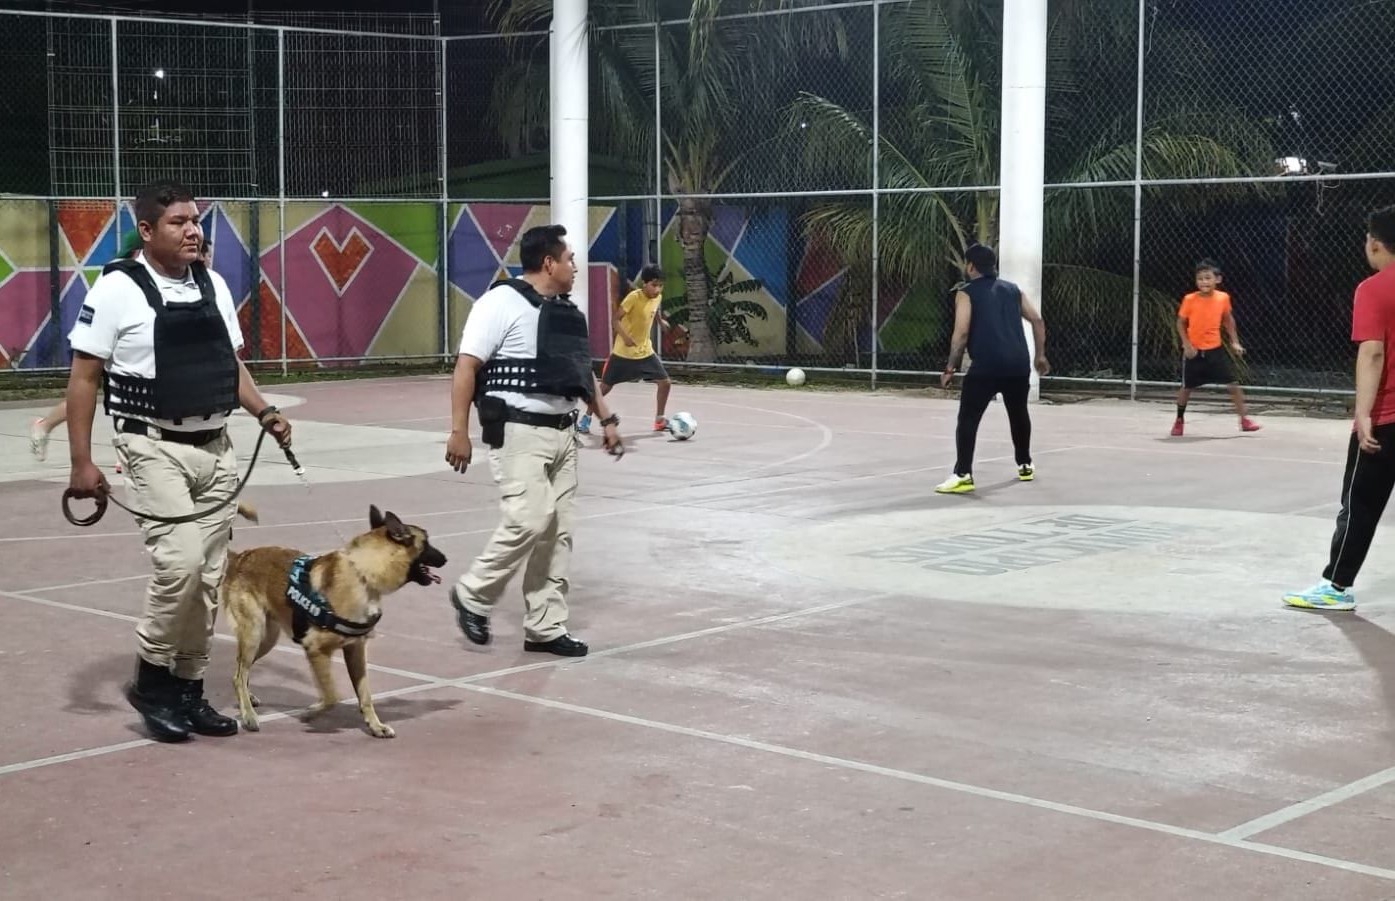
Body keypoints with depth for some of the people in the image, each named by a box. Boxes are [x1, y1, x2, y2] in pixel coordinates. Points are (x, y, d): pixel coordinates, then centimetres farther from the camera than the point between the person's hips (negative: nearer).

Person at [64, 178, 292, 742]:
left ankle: (188, 689, 18)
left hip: (215, 448, 6)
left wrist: (264, 412, 3)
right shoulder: (118, 289, -8)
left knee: (208, 577, 6)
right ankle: (150, 680, 4)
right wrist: (81, 461, -10)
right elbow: (84, 378, -6)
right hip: (155, 448, -6)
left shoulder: (212, 285, 10)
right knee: (180, 563, -17)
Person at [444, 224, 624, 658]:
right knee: (529, 521, -17)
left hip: (561, 432, 8)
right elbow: (467, 366, -14)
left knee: (558, 531, 7)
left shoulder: (565, 312, 15)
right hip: (518, 431, -8)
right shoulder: (502, 302, -10)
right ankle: (472, 594, 5)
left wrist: (607, 419, 19)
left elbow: (583, 371, 26)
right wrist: (459, 431, -19)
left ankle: (545, 627, 14)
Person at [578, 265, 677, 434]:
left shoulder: (658, 297, -3)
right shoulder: (634, 297, -22)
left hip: (645, 351, 5)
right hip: (623, 352, -5)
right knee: (605, 387, 3)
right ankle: (586, 419, 19)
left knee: (665, 382, -3)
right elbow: (616, 319, -25)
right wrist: (625, 337, -39)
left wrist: (661, 321, 11)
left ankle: (659, 420, 12)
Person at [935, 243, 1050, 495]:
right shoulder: (1012, 289, 17)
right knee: (1019, 414, 26)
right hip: (1018, 365, 5)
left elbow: (961, 333, -8)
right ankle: (1025, 466, 39)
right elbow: (1037, 320, 16)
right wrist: (1040, 355, 23)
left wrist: (951, 367, -2)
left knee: (968, 419, -3)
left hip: (985, 367, -5)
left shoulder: (966, 293, 2)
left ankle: (963, 475, -13)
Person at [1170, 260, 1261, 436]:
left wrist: (1235, 342, 8)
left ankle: (1244, 420, 7)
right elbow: (1180, 323, -3)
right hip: (1194, 351, -2)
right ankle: (1179, 420, 27)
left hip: (1215, 349, 2)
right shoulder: (1189, 300, -13)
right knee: (1186, 387, 7)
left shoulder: (1223, 298, -6)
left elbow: (1228, 319, 12)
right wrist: (1186, 344, -13)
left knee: (1233, 384, -2)